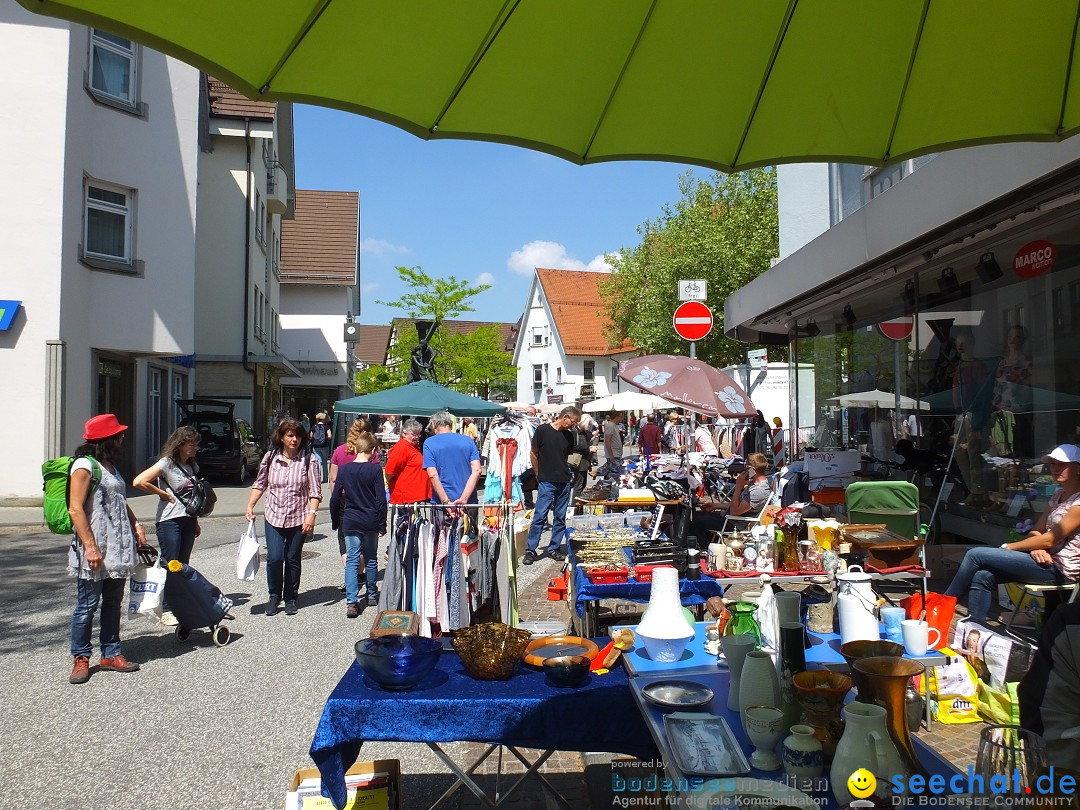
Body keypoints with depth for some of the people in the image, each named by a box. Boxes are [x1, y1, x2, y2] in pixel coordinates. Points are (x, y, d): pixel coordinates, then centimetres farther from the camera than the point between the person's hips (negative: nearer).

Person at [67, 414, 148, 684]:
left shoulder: (110, 466, 17)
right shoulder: (84, 466, -10)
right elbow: (75, 509, -16)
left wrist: (136, 525, 13)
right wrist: (90, 547, -20)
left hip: (119, 549, 8)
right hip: (95, 551, -8)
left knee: (113, 603, 12)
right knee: (87, 605, 0)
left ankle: (111, 654, 20)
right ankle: (81, 659, 11)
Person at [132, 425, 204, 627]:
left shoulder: (192, 465, 13)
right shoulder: (166, 463, -10)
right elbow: (138, 482, -19)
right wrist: (164, 494, -11)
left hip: (188, 520, 7)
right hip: (169, 521, -7)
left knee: (183, 566, 11)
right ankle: (166, 610, 5)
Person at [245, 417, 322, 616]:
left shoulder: (309, 459, -6)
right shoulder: (270, 457, 1)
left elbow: (315, 490, -6)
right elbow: (260, 484, 12)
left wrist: (311, 514, -15)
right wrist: (250, 505, 3)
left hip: (298, 518, -1)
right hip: (273, 516, 1)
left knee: (293, 559, 8)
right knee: (274, 558, -6)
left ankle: (290, 599, 25)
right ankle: (274, 596, 16)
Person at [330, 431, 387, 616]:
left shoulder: (344, 469, -2)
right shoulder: (375, 469, -9)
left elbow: (335, 498, 2)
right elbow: (381, 500, -10)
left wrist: (335, 521, 15)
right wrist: (382, 525, -2)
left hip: (350, 522, 1)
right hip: (371, 522, -1)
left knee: (351, 560, 3)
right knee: (371, 559, 14)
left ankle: (351, 602, -7)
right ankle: (372, 596, 28)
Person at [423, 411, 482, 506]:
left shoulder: (429, 443, -1)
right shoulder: (468, 441, 6)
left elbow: (433, 475, -11)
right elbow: (476, 471, -5)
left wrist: (446, 502, -12)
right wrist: (463, 499, -10)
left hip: (442, 502, -2)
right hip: (469, 503, 3)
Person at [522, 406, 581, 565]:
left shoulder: (569, 436, 9)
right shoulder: (542, 430, -5)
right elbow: (534, 454, 1)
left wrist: (566, 474, 8)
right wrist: (540, 474, 4)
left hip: (564, 482, 5)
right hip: (547, 482, -5)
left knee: (560, 518, 8)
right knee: (540, 516, -6)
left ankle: (554, 549, 18)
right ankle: (530, 550, 2)